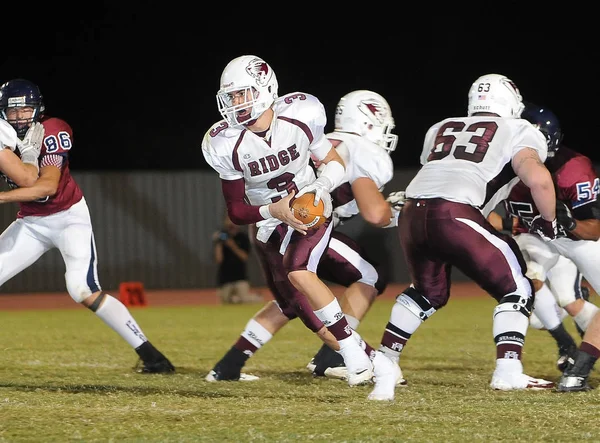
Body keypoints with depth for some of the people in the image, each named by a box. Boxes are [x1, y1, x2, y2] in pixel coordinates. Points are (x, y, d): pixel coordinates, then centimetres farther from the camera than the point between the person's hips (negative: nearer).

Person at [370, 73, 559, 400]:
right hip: (455, 216, -6)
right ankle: (508, 372, -6)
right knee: (516, 290, 7)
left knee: (428, 293, 30)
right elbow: (538, 179, -4)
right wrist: (548, 221, 12)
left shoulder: (440, 130, 29)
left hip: (413, 214, 6)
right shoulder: (518, 132, 13)